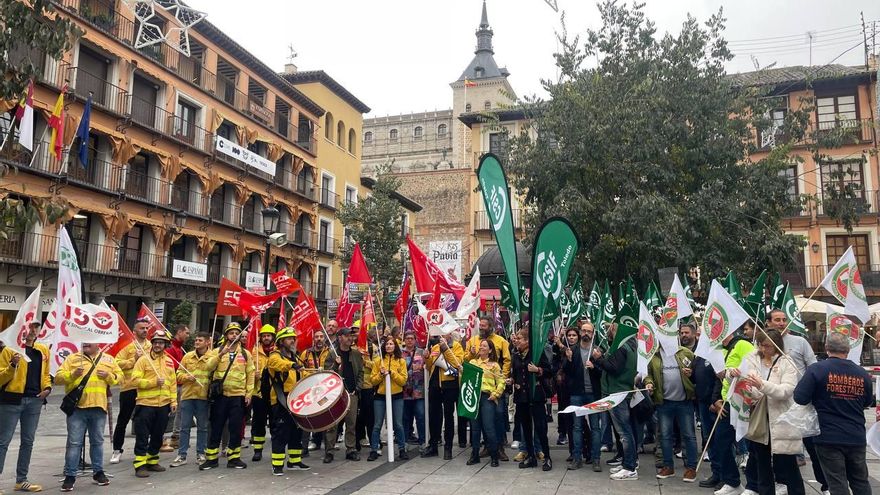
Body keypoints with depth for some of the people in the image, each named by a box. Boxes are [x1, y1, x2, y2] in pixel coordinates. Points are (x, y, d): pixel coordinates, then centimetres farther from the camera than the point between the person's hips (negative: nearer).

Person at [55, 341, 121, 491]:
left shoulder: (108, 359, 11)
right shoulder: (72, 358, 6)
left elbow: (119, 376, 11)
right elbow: (58, 377, 1)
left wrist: (109, 376, -8)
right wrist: (72, 374, -17)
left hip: (99, 407, 2)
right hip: (77, 407, -2)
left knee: (97, 441, 12)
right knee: (74, 442, -1)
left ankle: (98, 472, 23)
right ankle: (70, 476, 8)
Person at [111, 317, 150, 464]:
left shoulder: (152, 346, 9)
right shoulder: (127, 345, -2)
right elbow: (117, 363, -11)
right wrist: (134, 359, -18)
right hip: (129, 388, -3)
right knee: (123, 420, 7)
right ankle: (117, 450, 19)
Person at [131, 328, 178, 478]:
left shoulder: (169, 361, 11)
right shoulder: (143, 359, -4)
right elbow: (136, 379, -11)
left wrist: (173, 400, 5)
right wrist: (153, 382, -21)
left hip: (163, 405, 5)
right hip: (146, 404, -5)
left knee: (158, 436, 14)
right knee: (142, 436, -1)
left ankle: (152, 461, 27)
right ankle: (140, 465, 6)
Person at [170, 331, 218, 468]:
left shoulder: (214, 357, -2)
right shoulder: (188, 356, 7)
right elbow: (179, 374, 7)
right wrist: (186, 377, -9)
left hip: (203, 396, -2)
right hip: (187, 395, 2)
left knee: (202, 427, 8)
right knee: (185, 427, 6)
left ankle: (201, 453, 20)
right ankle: (182, 455, 13)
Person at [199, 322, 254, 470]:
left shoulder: (245, 353, 7)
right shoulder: (217, 351, 6)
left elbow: (250, 375, 6)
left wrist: (248, 394, -1)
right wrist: (220, 355, -23)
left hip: (238, 396, 0)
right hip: (220, 395, 0)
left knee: (236, 428, 4)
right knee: (216, 427, 5)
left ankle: (234, 458, 15)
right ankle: (211, 458, 15)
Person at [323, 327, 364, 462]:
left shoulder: (356, 354, 9)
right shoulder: (332, 354, 0)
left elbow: (361, 372, 10)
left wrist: (357, 388, 0)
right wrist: (335, 364, -21)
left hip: (352, 393, 3)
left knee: (351, 423, 5)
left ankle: (351, 450, 13)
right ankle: (328, 451, 6)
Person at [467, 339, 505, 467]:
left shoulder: (494, 365, 4)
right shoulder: (472, 362, 13)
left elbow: (501, 382, 1)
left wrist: (495, 394, -7)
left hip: (487, 397, -3)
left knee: (489, 428, -6)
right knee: (474, 427, 8)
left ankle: (494, 456, 5)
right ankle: (475, 455, 19)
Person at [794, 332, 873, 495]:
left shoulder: (816, 369, -14)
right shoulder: (862, 373, 2)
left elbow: (800, 398, -16)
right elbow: (867, 402, 17)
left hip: (829, 438, -4)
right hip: (857, 438, 4)